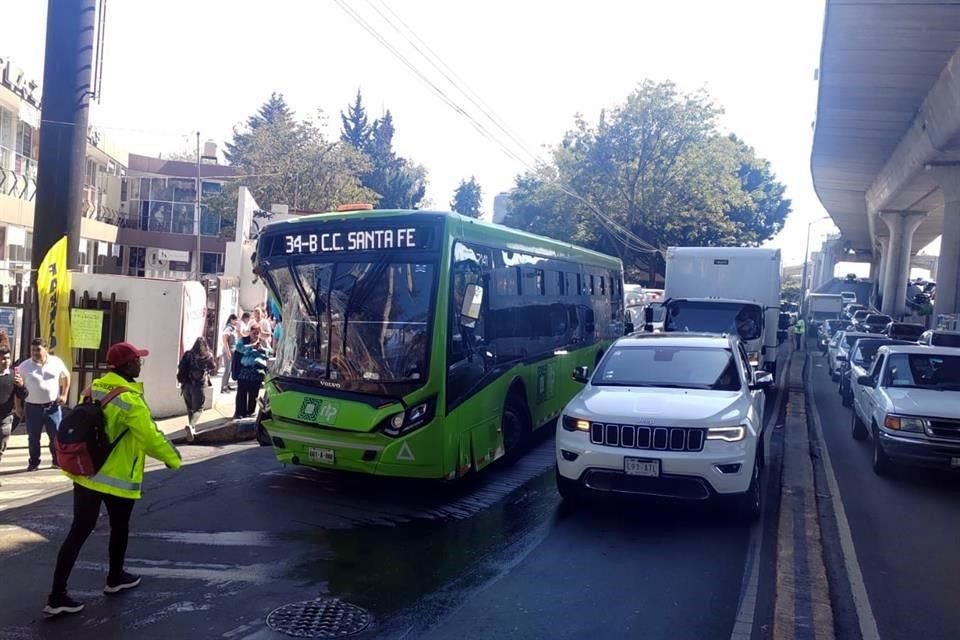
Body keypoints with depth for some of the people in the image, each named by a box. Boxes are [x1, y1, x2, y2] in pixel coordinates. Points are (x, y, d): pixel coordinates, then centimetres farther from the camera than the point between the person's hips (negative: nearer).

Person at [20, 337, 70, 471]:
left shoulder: (56, 362, -1)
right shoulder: (24, 366, -1)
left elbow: (66, 377, 12)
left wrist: (64, 395, 3)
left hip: (53, 406, 0)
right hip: (33, 407, 0)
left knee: (56, 435, 4)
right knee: (33, 437, 7)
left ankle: (57, 461, 17)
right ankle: (33, 462, 20)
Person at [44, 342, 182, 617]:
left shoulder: (94, 389, 2)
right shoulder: (130, 399, -21)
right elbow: (150, 437, -19)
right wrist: (173, 459, -4)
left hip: (85, 472, 6)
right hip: (118, 477, -6)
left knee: (79, 531, 8)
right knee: (119, 528, 17)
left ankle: (57, 596, 7)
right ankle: (115, 579, 35)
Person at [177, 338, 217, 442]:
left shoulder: (188, 354, 5)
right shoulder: (208, 356, 0)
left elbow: (180, 369, 4)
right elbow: (214, 369, 12)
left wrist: (183, 380, 14)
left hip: (186, 384, 3)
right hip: (199, 384, -3)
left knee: (190, 407, 18)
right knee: (198, 408, 1)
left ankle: (192, 428, 20)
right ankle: (191, 425, -24)